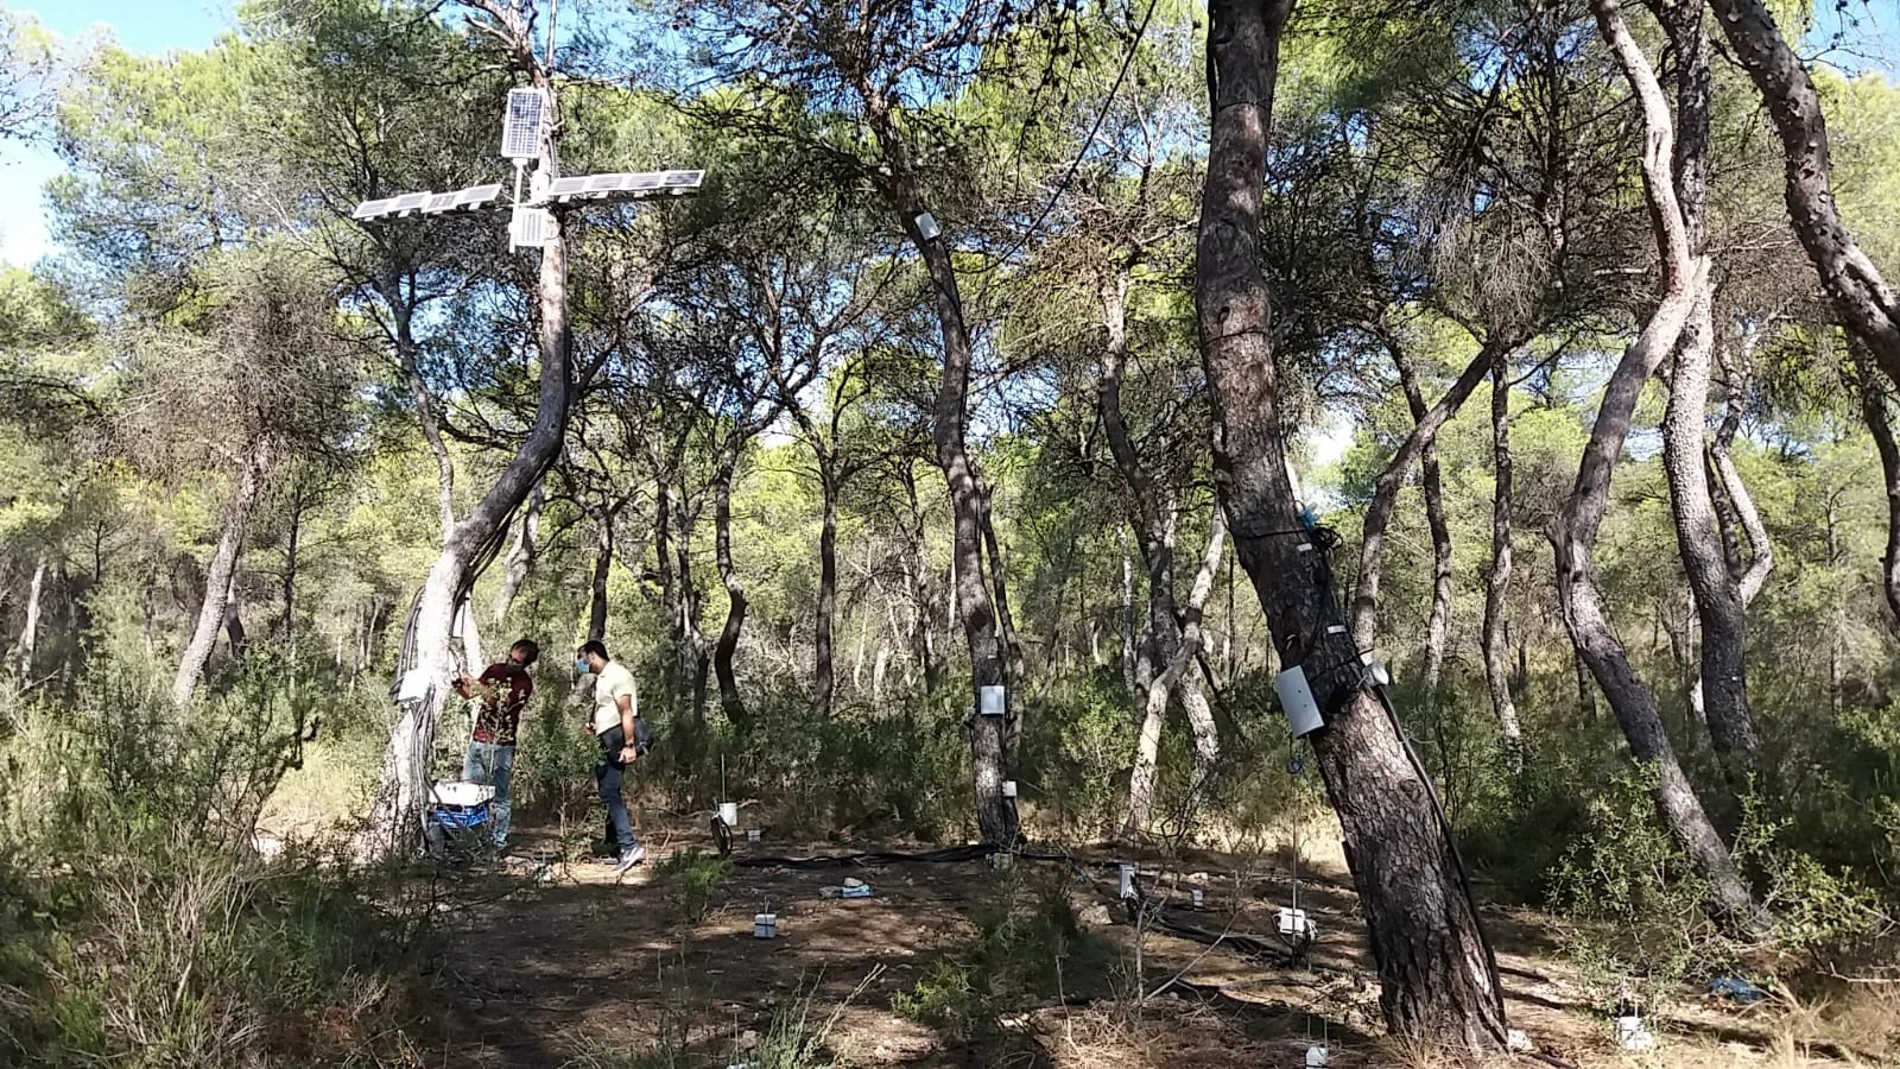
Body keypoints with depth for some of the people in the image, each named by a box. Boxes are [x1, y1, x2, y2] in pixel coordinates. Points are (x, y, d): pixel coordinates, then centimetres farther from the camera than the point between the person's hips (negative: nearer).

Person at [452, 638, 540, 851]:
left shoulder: (524, 683, -10)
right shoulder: (495, 669, 7)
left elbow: (499, 701, -23)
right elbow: (470, 693, 14)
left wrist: (474, 682, -26)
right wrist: (459, 686, -8)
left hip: (500, 747, -6)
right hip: (477, 741, 6)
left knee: (498, 798, 0)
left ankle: (499, 841, 8)